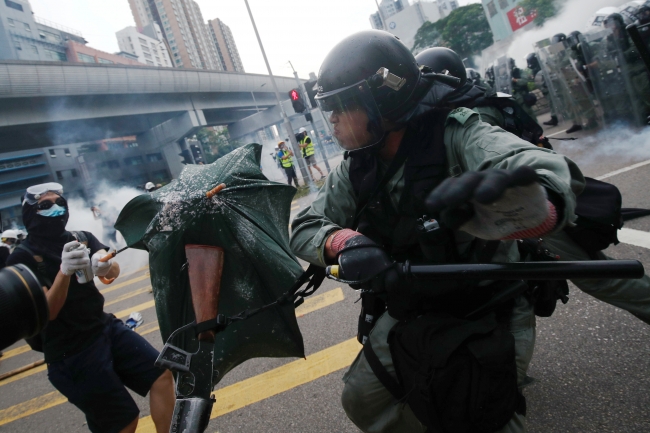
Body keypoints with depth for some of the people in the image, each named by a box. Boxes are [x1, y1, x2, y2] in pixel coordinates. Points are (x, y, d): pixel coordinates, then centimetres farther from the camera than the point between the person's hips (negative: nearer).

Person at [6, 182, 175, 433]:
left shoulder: (82, 239, 4)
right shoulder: (22, 258, -9)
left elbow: (114, 272, -13)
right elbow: (48, 311, -18)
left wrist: (105, 265, -37)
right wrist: (64, 271, -34)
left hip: (106, 328, 5)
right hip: (70, 353, -5)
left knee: (162, 375, -5)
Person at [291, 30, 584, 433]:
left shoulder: (456, 133, -22)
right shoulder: (357, 170, -4)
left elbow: (552, 181, -37)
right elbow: (306, 228, -2)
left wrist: (482, 201, -61)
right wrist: (345, 242, -26)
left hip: (488, 312, -6)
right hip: (409, 313, 6)